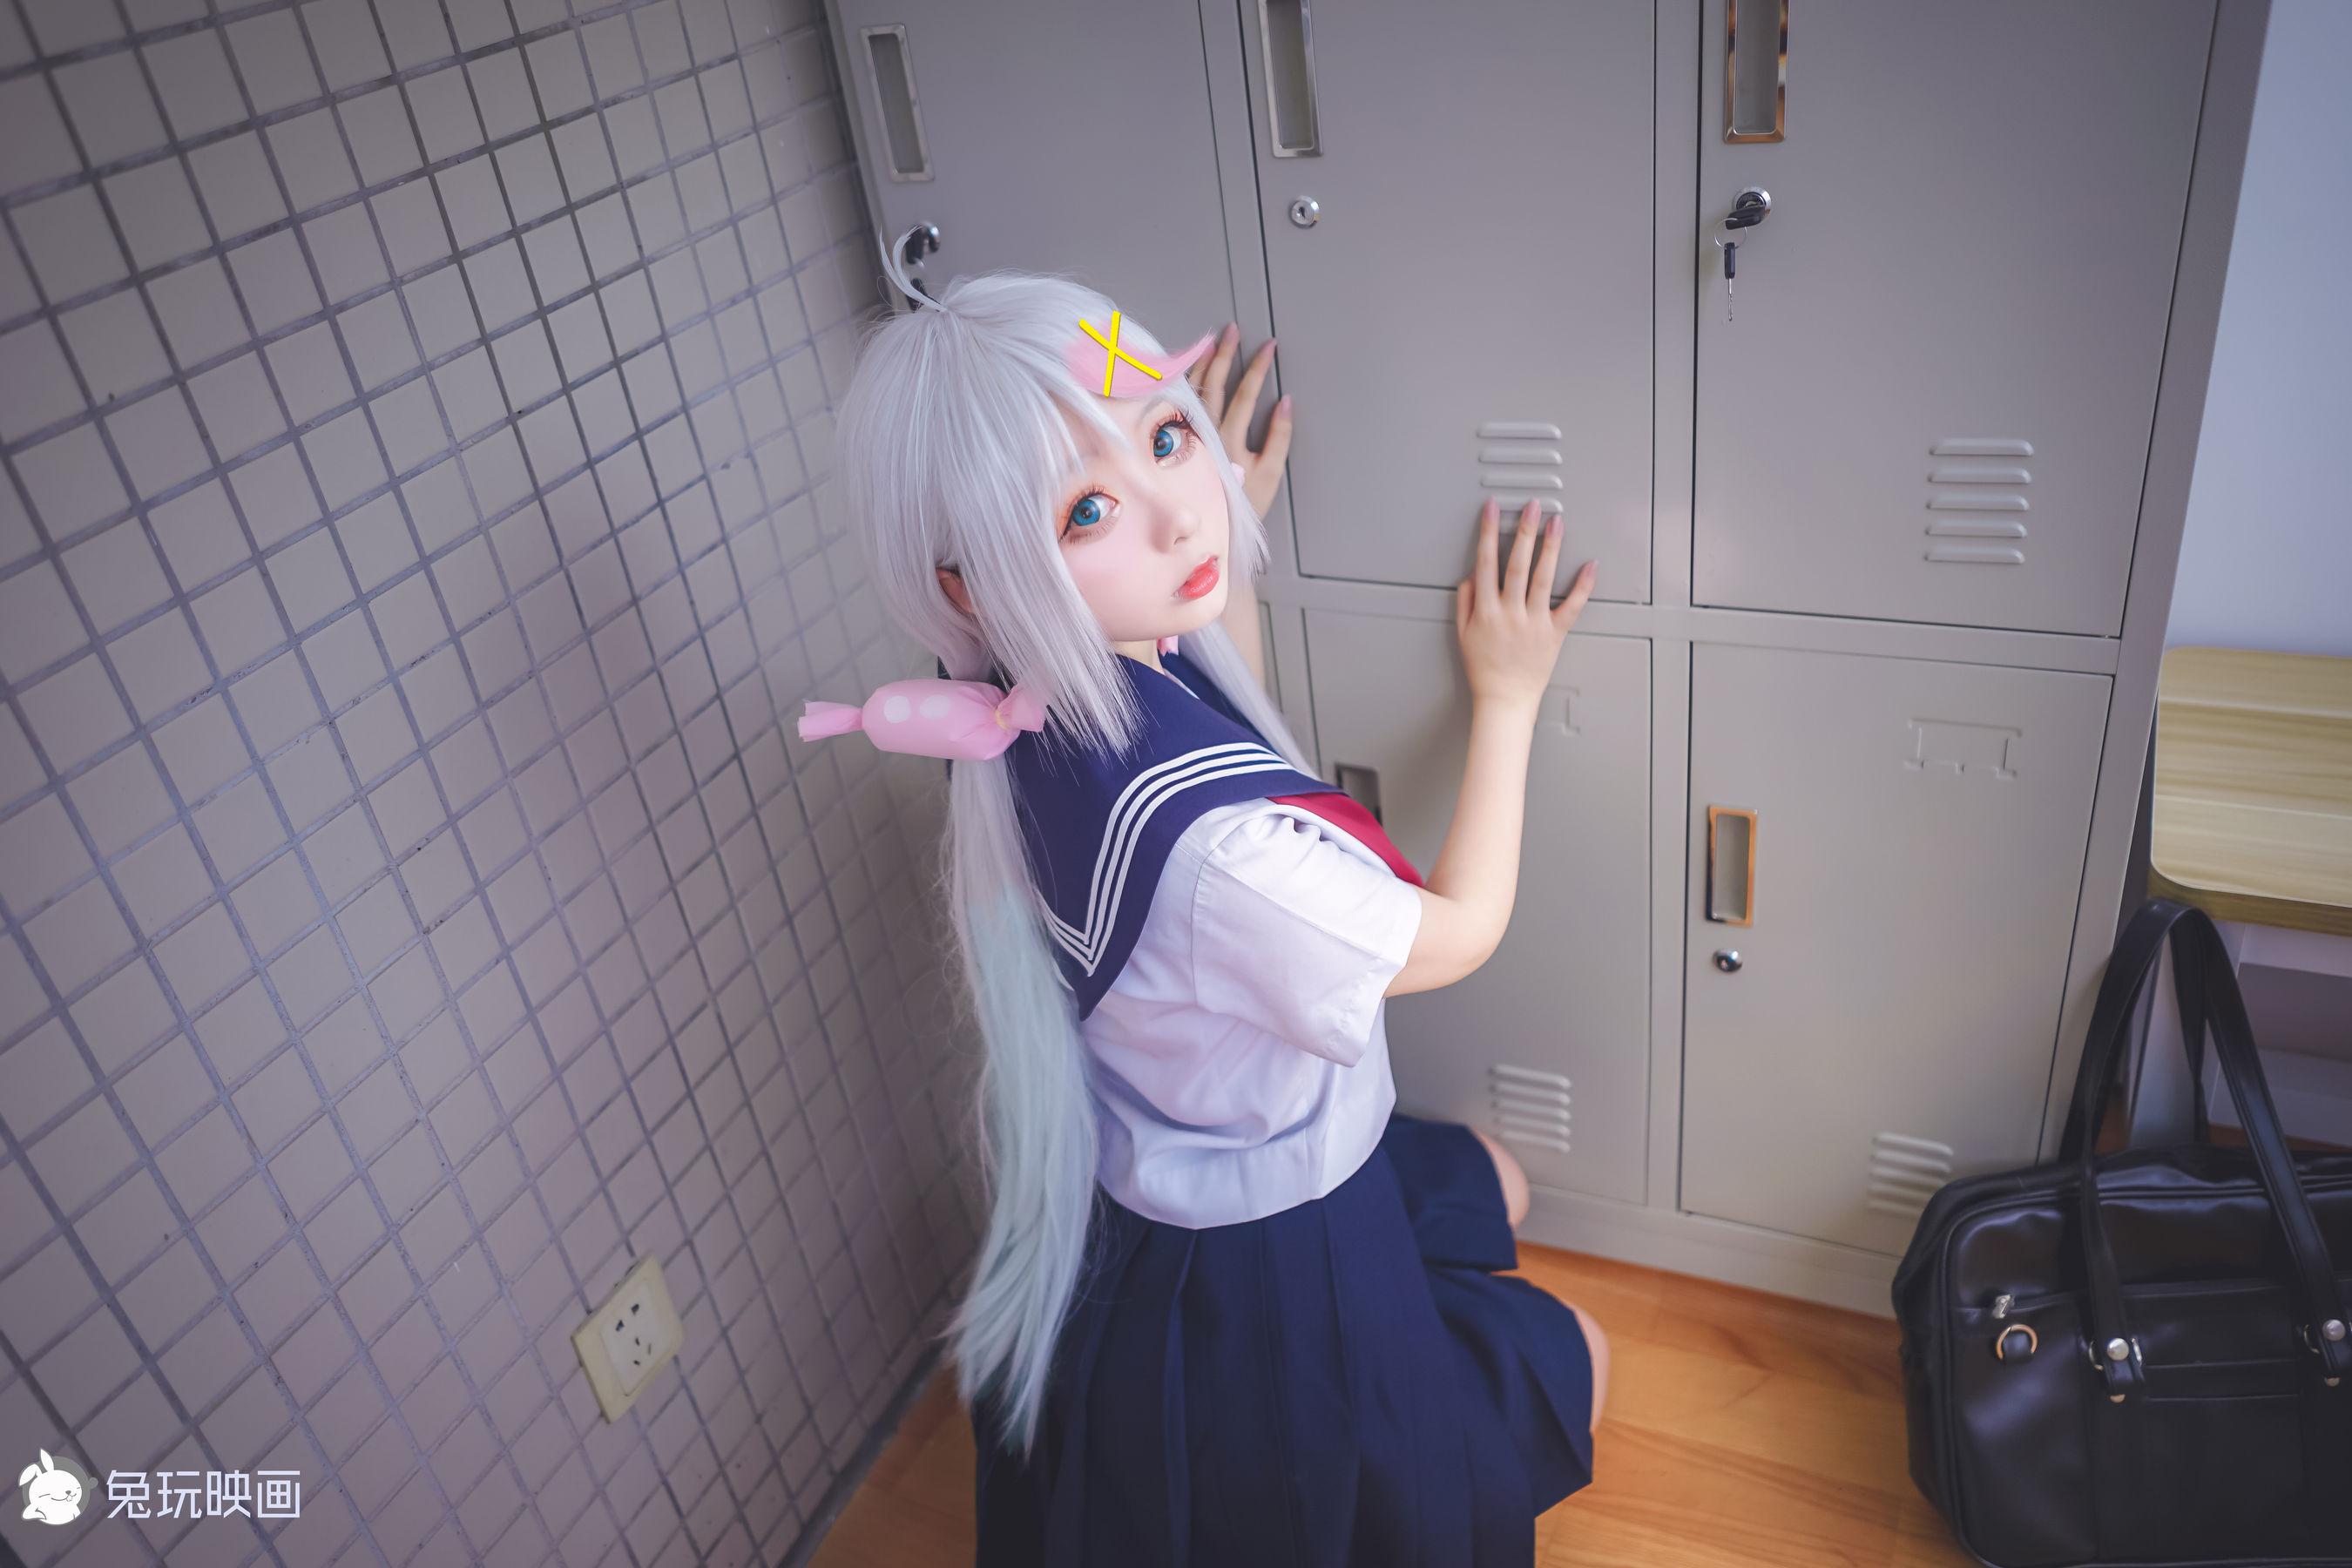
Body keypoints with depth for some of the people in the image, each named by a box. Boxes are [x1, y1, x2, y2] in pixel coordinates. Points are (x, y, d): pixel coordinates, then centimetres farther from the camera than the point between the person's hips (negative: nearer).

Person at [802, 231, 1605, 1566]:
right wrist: (1508, 692, -10)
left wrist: (1238, 511, 0)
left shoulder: (1056, 705, -16)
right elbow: (1460, 931, -22)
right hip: (1258, 1285, -7)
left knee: (1497, 1187, 31)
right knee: (1571, 1355, 20)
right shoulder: (1211, 842, -42)